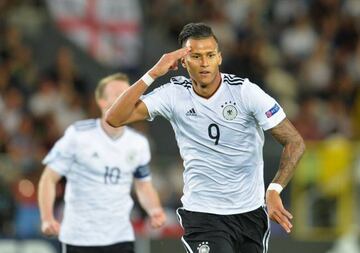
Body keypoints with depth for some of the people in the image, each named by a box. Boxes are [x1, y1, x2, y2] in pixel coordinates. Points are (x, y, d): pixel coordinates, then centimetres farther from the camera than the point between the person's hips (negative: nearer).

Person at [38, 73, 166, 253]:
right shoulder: (78, 135, -9)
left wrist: (154, 210, -4)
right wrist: (47, 219, -20)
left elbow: (143, 185, 17)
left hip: (120, 238, 3)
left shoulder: (138, 143, 4)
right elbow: (49, 178, -6)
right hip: (79, 238, -3)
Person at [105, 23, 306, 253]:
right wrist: (153, 74, -20)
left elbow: (295, 142, -8)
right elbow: (115, 119, -14)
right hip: (202, 214, -2)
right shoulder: (174, 94, -6)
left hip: (251, 211, 2)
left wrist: (274, 190, -23)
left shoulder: (245, 91, -9)